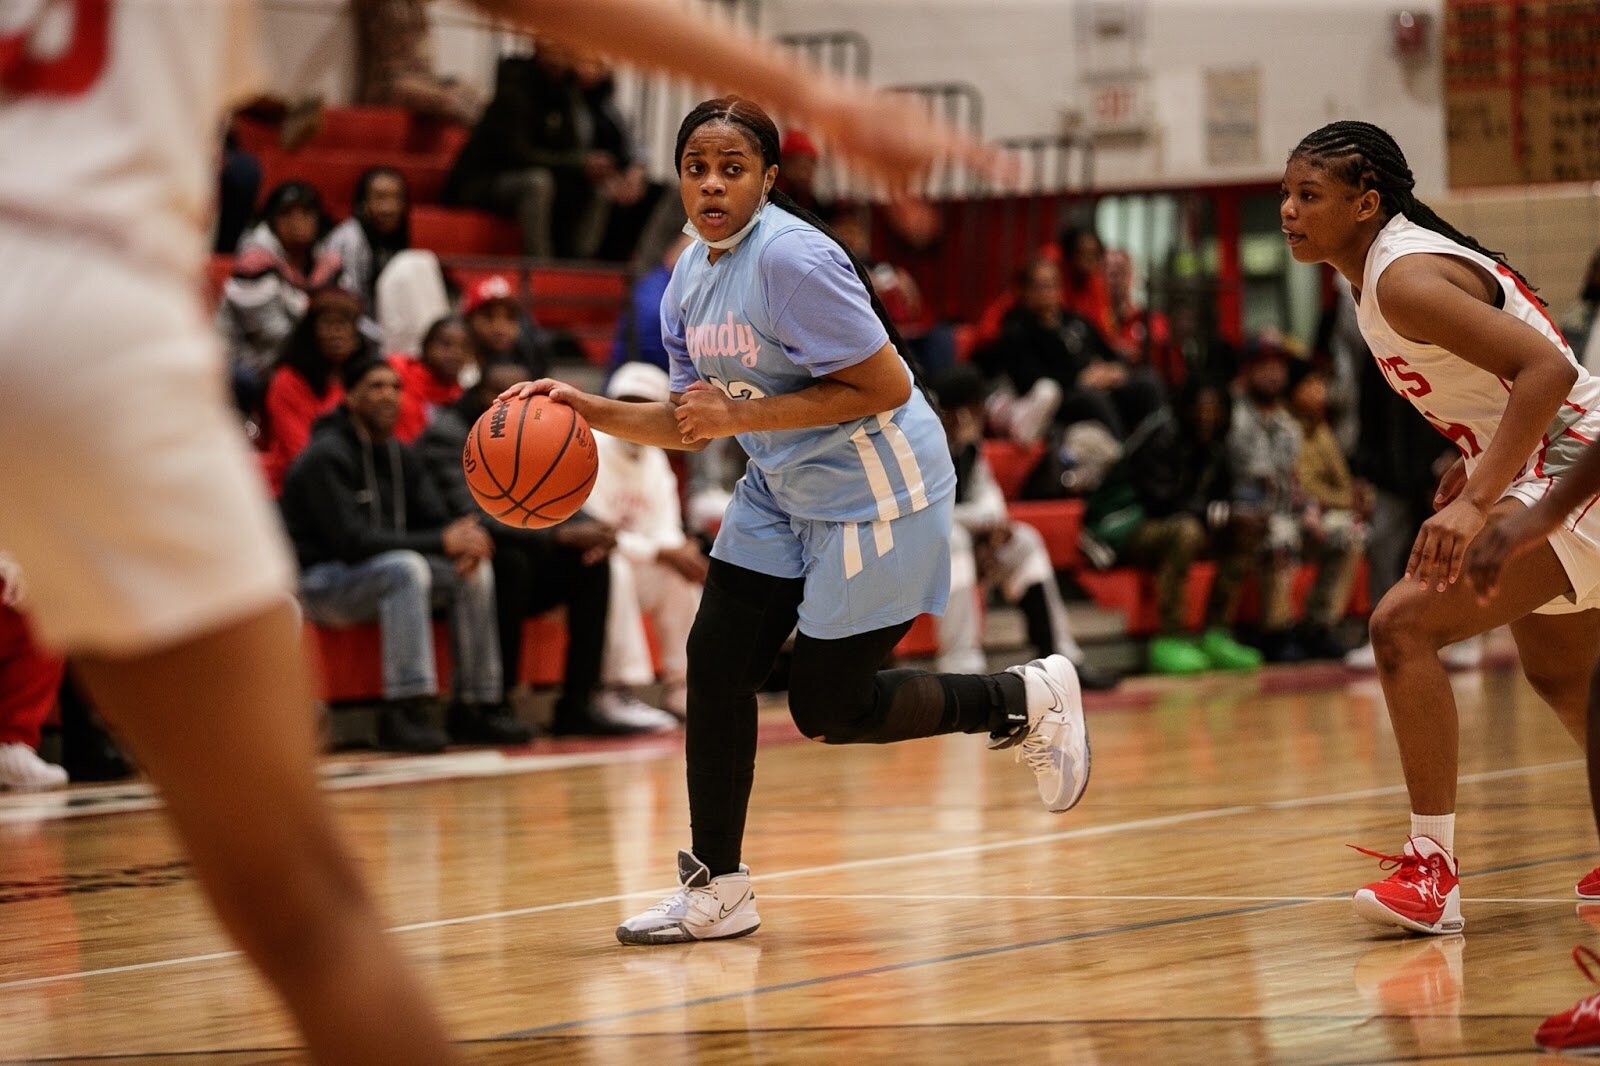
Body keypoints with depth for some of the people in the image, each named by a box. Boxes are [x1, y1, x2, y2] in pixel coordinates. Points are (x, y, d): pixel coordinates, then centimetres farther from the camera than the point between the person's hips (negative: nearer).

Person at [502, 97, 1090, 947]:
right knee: (716, 660, 0)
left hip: (874, 491, -8)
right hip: (781, 491, 8)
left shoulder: (792, 258, -23)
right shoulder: (692, 275, 4)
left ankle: (1027, 701, 17)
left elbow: (886, 387, -25)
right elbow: (694, 423, 11)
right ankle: (717, 889, 9)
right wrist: (594, 412, -5)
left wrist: (741, 415, -25)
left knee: (827, 710, -3)